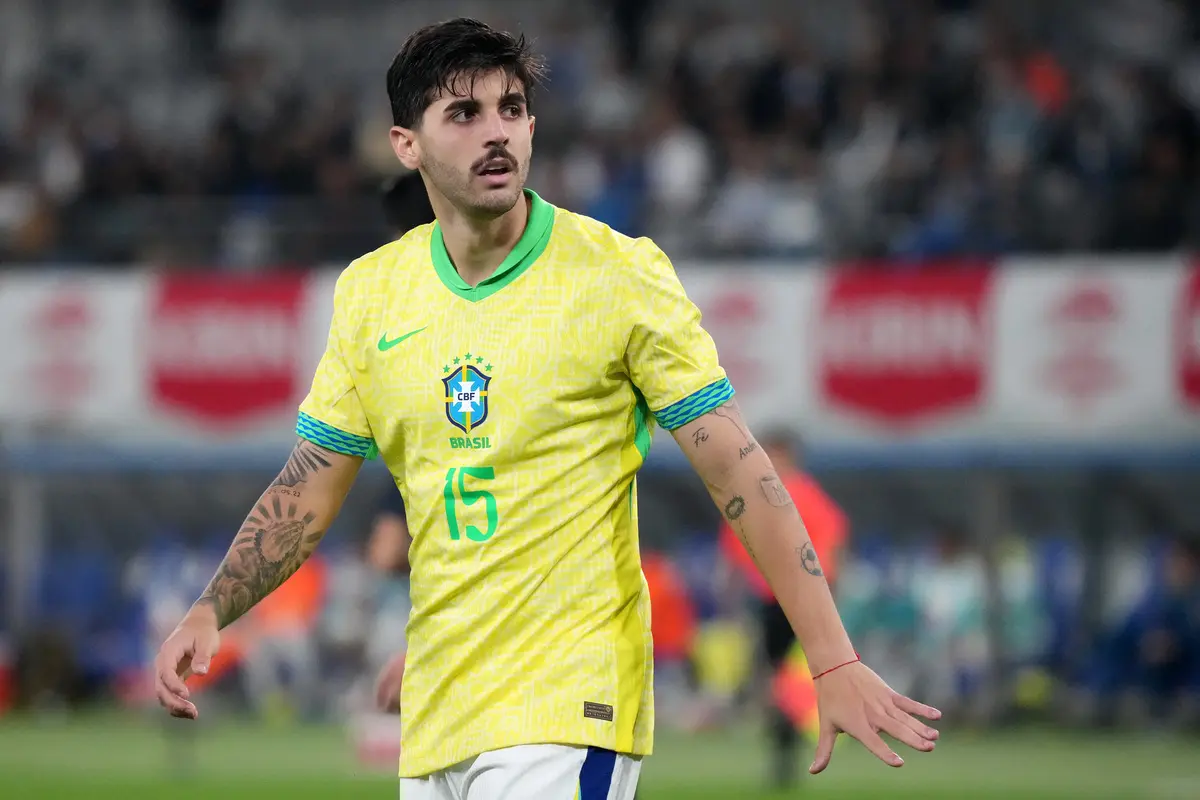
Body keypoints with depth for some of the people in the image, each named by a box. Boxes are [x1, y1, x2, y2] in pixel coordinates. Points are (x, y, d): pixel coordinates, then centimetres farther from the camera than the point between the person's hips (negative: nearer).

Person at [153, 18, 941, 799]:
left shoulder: (621, 276, -6)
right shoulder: (370, 292, 7)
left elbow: (740, 472, -9)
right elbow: (305, 495, 13)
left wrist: (837, 664, -15)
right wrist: (210, 614, -4)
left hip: (568, 710, -5)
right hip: (434, 719, 5)